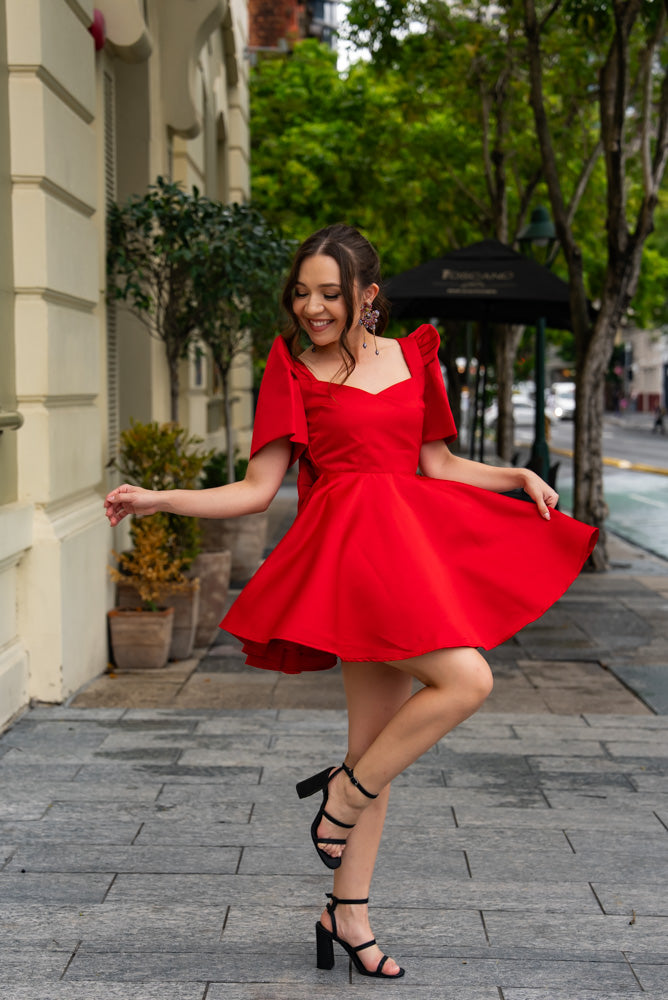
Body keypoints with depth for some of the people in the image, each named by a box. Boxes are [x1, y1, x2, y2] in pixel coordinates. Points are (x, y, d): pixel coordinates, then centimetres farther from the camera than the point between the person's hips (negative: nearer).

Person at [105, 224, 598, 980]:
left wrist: (520, 478, 10)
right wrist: (157, 500, -8)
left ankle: (347, 914, 20)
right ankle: (343, 795, 1)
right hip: (350, 542, -5)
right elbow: (257, 490, 0)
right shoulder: (293, 371, 2)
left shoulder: (412, 356, 13)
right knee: (465, 681, -21)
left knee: (378, 736, 9)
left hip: (413, 540, 5)